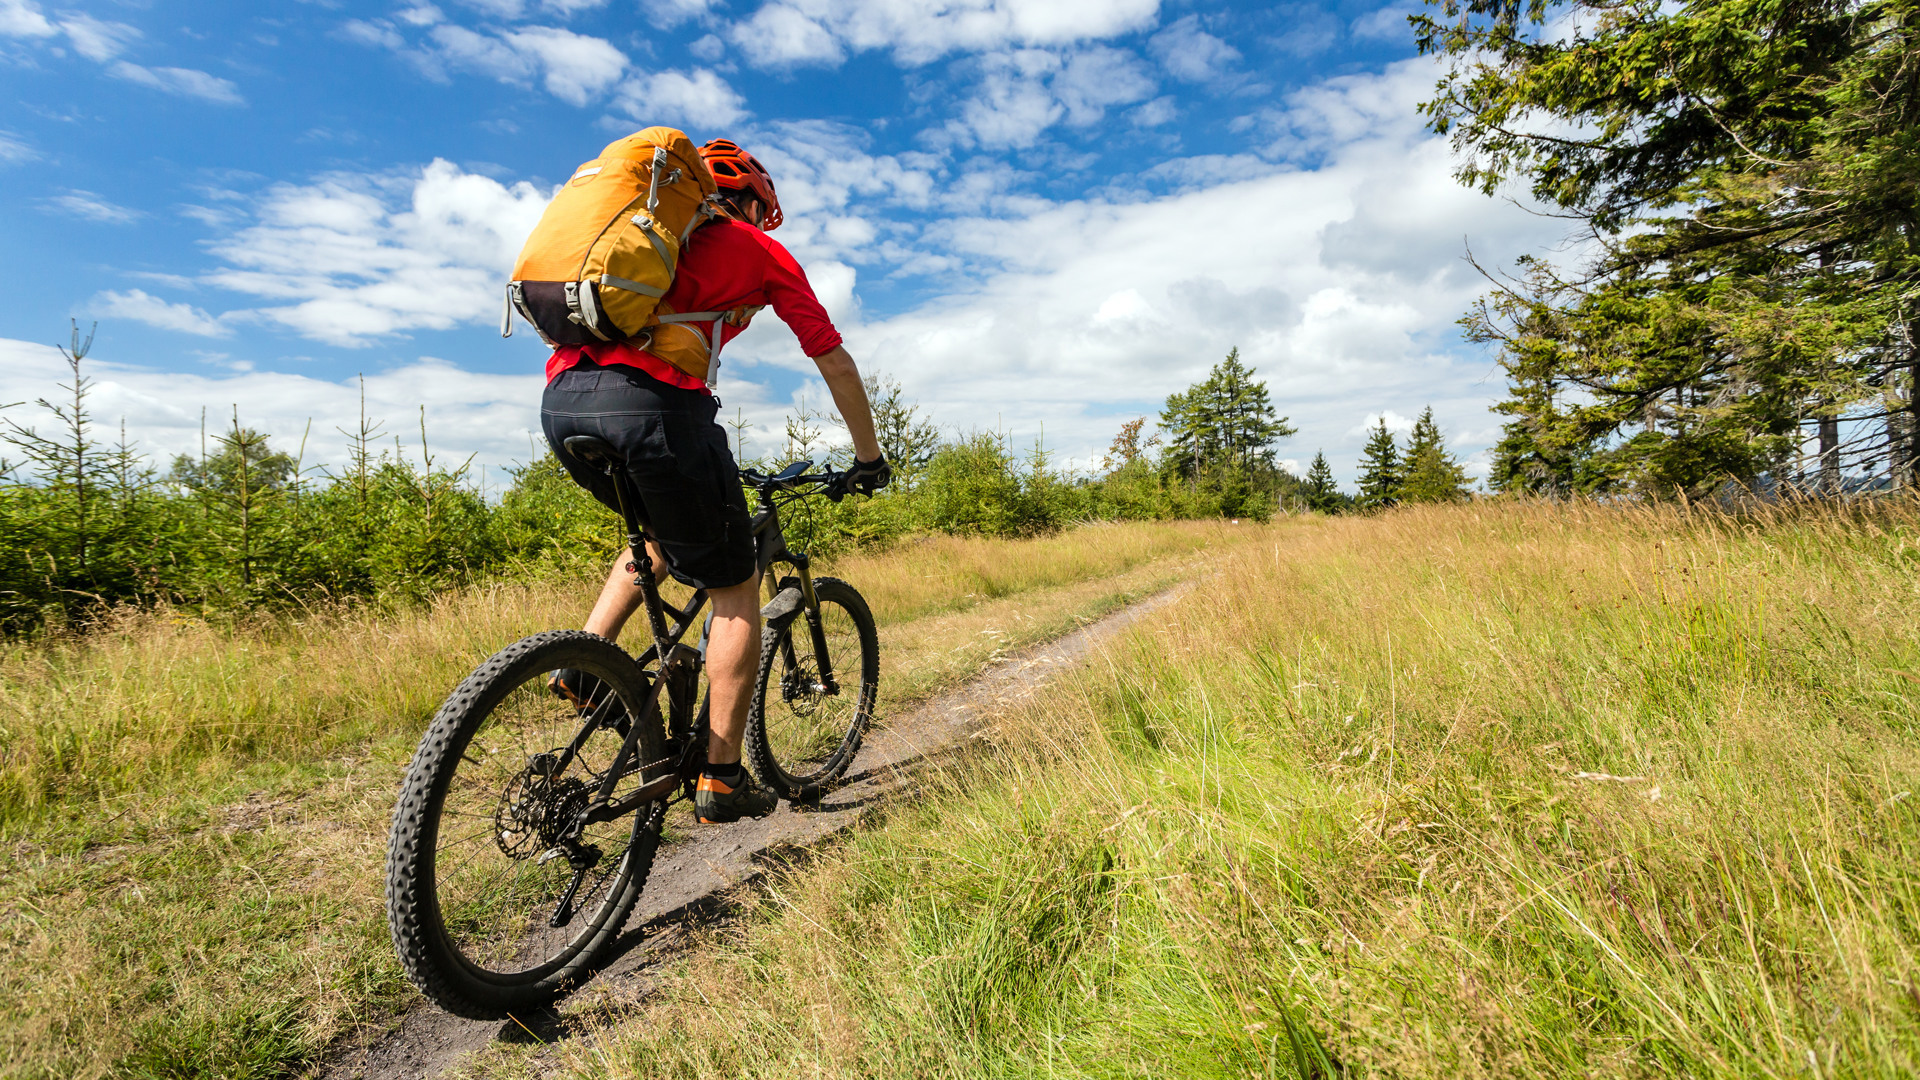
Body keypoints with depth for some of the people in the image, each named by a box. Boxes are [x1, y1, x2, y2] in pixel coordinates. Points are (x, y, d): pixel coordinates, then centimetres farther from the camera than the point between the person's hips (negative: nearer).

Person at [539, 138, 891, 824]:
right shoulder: (759, 249, 19)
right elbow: (833, 360, 17)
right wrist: (868, 457, 28)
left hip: (560, 400, 7)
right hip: (649, 405, -7)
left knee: (666, 534, 32)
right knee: (735, 589, 7)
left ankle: (583, 663, 18)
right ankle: (722, 780, 10)